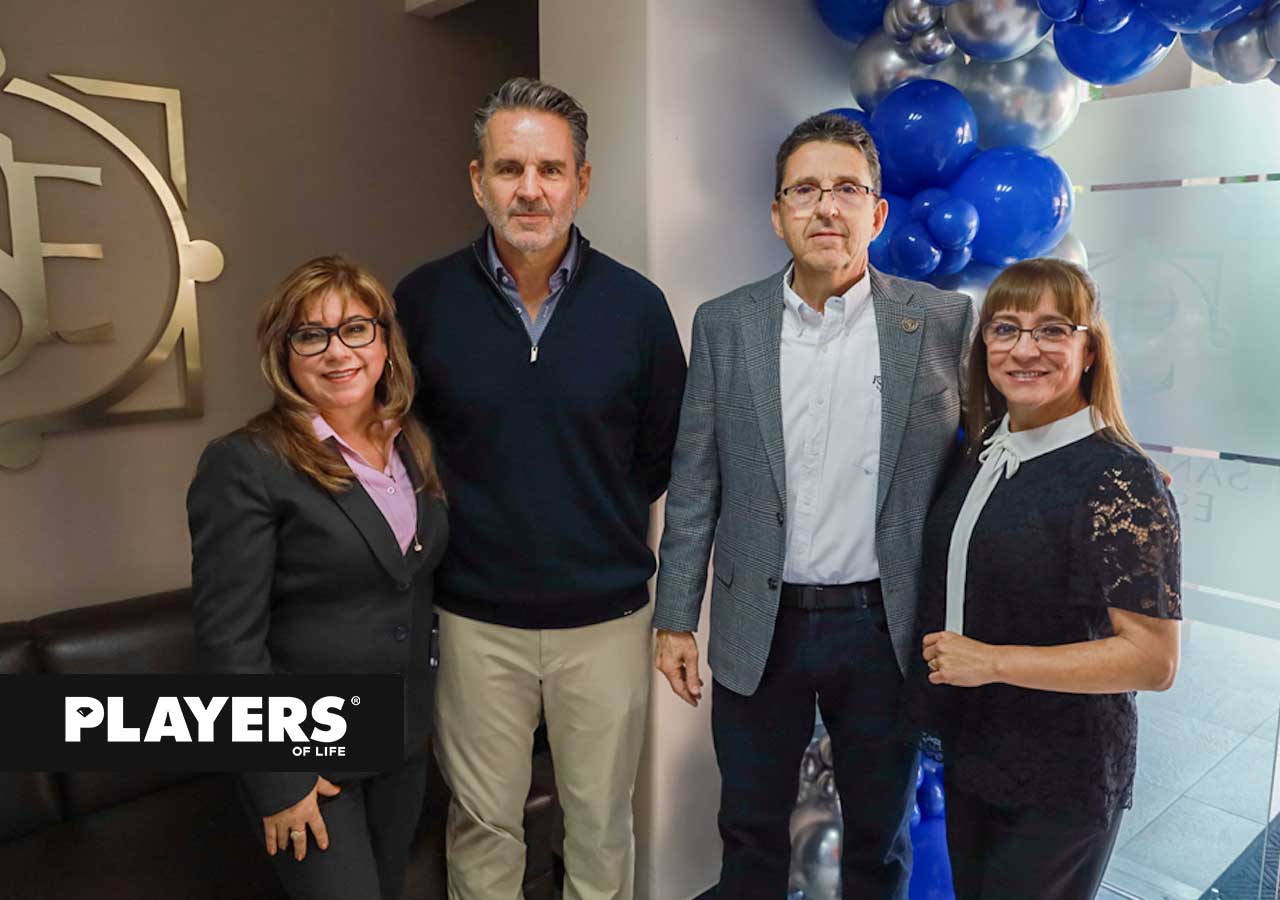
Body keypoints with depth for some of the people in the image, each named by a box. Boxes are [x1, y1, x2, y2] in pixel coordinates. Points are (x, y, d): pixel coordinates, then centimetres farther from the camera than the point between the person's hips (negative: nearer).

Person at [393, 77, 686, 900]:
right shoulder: (422, 300, -7)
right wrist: (459, 526, 2)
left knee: (601, 822, 17)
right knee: (483, 824, 16)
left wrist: (602, 529, 5)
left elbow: (665, 452, 5)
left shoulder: (637, 305, -6)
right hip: (476, 617, 0)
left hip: (606, 615, 0)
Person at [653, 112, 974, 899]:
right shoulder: (724, 324, -2)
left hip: (885, 627, 0)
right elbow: (694, 485, 0)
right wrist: (676, 620, 0)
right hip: (759, 628, 1)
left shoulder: (944, 321, -4)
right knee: (751, 833, 19)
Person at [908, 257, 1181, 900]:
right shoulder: (985, 450, 0)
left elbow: (1153, 660, -22)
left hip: (1061, 785, -6)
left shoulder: (1121, 481, -21)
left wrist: (993, 661, -24)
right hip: (970, 752, 7)